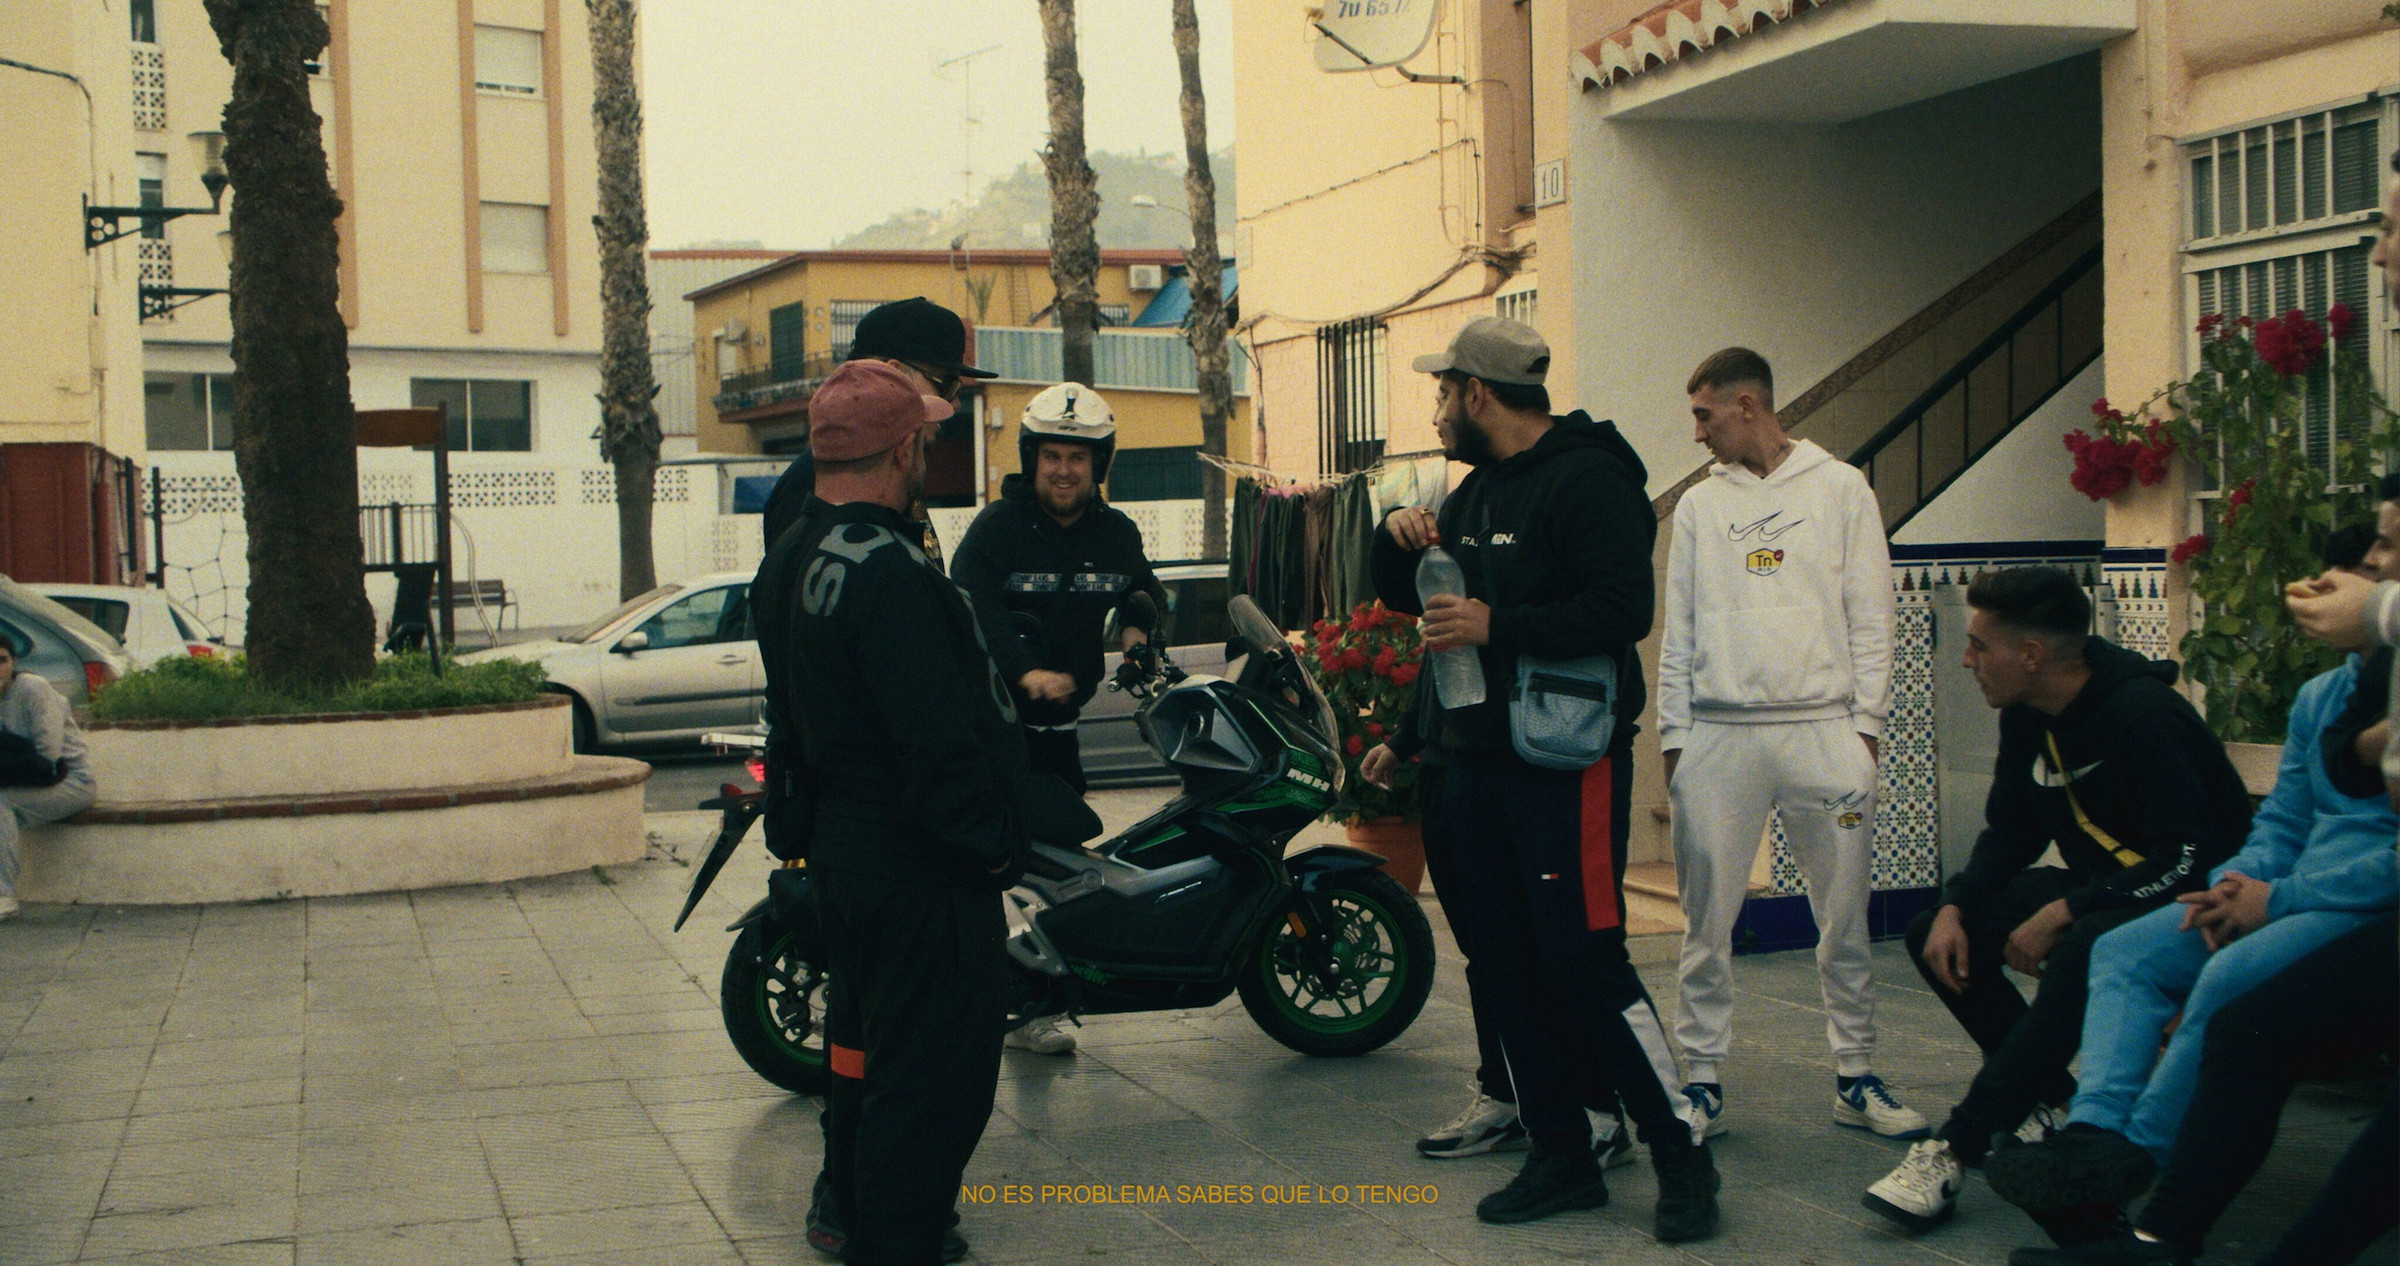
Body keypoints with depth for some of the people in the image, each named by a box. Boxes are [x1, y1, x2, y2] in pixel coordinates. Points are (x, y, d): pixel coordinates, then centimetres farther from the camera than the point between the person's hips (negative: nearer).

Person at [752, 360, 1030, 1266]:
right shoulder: (889, 571, -25)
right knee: (935, 1070, -1)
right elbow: (940, 740, -28)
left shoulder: (793, 557, 7)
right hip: (921, 867, -11)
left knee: (865, 1036, 25)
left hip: (838, 844, 11)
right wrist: (995, 841, -16)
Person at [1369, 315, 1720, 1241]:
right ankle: (1561, 1158, 17)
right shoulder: (1477, 491, 19)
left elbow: (1624, 609, -22)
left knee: (1586, 963, -11)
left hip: (1568, 761, -9)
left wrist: (1496, 626, -23)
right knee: (1510, 965, 9)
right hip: (1478, 759, 9)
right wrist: (1400, 542, 3)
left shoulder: (1586, 479, -10)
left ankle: (1682, 1154, 1)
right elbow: (1403, 598, 24)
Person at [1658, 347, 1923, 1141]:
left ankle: (1855, 1080, 12)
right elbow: (1679, 631, 13)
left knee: (1846, 918, 1)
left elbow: (1870, 618, 6)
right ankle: (1703, 1081, 8)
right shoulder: (1699, 506, 15)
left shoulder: (1840, 489, 8)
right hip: (1719, 735, 2)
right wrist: (1673, 735, 5)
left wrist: (1866, 725, -2)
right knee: (1706, 919, 0)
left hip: (1822, 727, -2)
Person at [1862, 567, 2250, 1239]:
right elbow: (2009, 831, 10)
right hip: (2100, 890, 9)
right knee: (1936, 936, -3)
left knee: (2082, 953, -39)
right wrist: (1955, 908, -7)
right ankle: (2053, 1106, 2)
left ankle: (1958, 1148, -35)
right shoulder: (2028, 718, 0)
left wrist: (2061, 915, -28)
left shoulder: (2141, 716, -25)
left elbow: (2186, 859, -29)